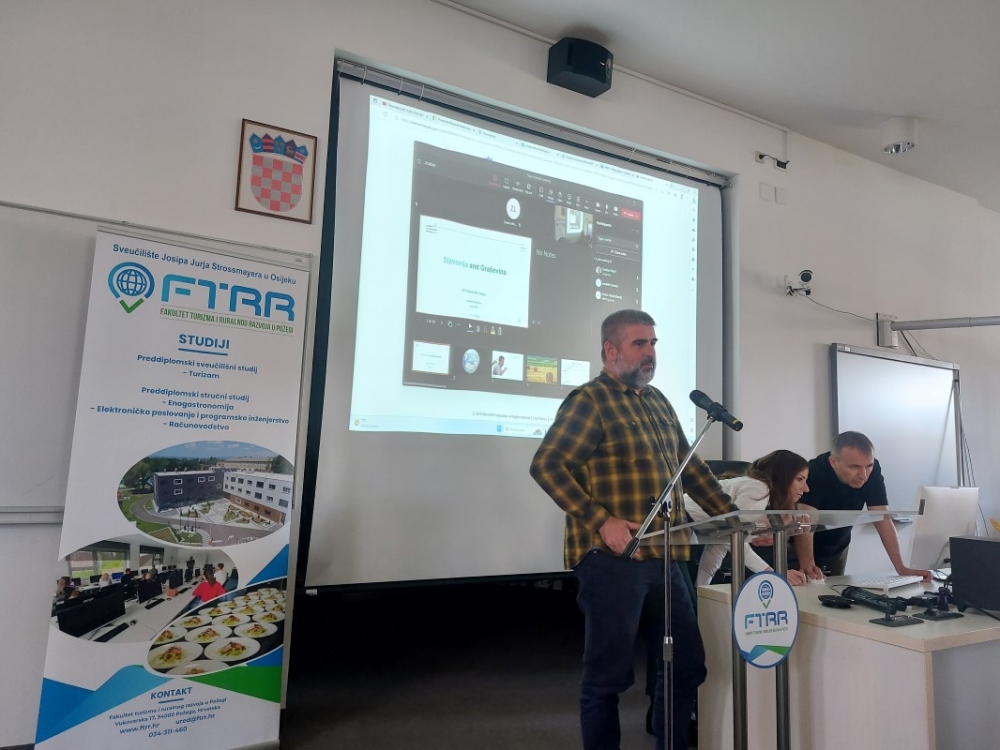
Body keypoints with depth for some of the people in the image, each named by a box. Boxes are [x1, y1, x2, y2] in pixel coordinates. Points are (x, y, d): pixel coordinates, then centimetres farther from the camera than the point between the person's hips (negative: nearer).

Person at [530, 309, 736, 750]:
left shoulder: (658, 402, 16)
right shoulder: (589, 400, -8)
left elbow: (690, 468, 22)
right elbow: (546, 465, -17)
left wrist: (731, 515, 15)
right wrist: (601, 521, -23)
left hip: (664, 557, 8)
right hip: (613, 560, -8)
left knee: (688, 663, 16)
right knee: (609, 674, 4)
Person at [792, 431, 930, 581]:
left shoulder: (872, 471, -18)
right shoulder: (815, 472, -32)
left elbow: (882, 518, -17)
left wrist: (901, 568, -23)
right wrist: (807, 565, -53)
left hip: (837, 550, 4)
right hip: (802, 549, -4)